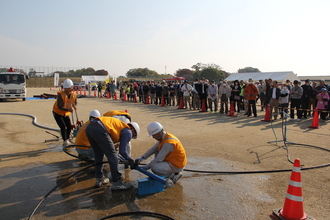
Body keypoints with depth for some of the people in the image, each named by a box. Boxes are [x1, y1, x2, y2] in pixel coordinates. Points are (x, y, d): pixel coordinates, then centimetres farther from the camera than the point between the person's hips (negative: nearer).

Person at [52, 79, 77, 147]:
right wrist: (68, 110, -44)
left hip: (66, 114, 5)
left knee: (69, 127, 3)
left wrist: (74, 106, -21)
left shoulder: (73, 95, -12)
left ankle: (67, 141, 21)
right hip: (57, 113, -5)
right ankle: (65, 142, -3)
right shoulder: (61, 94, -27)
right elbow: (59, 107, -30)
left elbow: (75, 103, 4)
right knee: (63, 127, -15)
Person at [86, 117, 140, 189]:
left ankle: (99, 179, 34)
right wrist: (129, 159, 24)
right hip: (99, 129, -9)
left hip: (89, 127, 9)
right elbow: (122, 150, 5)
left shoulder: (119, 125, 35)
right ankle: (116, 183, 13)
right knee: (113, 156, 4)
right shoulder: (128, 131, 12)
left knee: (99, 154, 25)